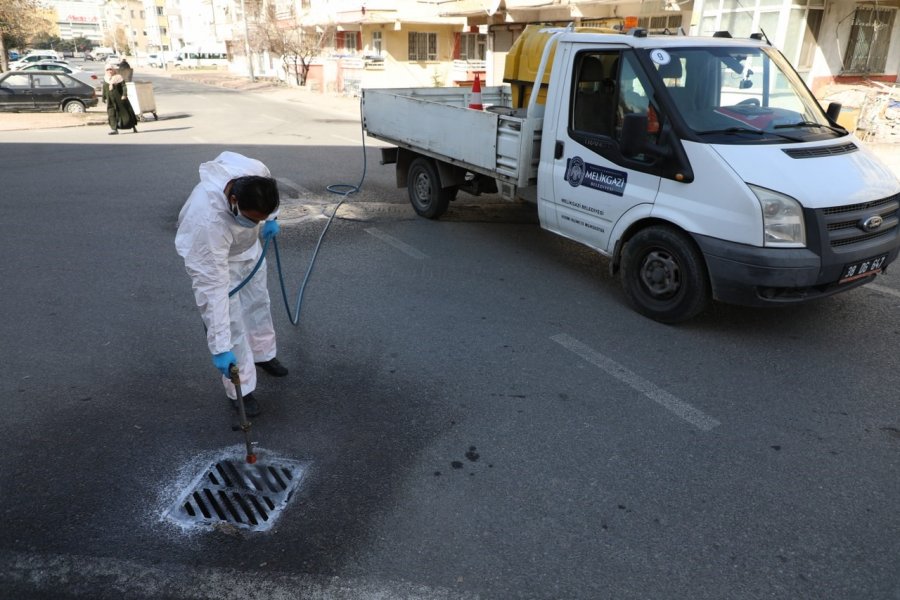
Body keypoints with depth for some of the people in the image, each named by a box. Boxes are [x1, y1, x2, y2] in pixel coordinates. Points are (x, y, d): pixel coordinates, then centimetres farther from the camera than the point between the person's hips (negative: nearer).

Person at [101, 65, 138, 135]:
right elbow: (104, 90, 18)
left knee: (125, 112, 4)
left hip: (120, 98, -4)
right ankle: (114, 129, -4)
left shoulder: (118, 77, -2)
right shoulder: (105, 79, 11)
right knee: (111, 114, -4)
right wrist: (104, 98, 17)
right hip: (110, 100, 4)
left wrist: (124, 95, -23)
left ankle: (134, 126, 18)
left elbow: (123, 86, -10)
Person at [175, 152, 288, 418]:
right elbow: (212, 288, -44)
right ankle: (241, 391, 12)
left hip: (248, 246, 6)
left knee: (258, 303, 21)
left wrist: (270, 219, -7)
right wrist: (220, 347, -42)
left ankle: (263, 354, 45)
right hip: (210, 258, -6)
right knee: (231, 324, -5)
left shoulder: (256, 171, -34)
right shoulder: (208, 221, -47)